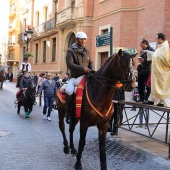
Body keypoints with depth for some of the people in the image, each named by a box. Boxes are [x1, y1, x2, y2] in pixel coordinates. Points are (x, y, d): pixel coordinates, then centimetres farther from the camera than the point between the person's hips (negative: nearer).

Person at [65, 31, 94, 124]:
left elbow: (90, 63, 18)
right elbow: (69, 64, -16)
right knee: (69, 91, -31)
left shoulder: (86, 51, 13)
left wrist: (92, 70, -5)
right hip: (75, 77, -5)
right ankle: (68, 114, -17)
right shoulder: (71, 51, -4)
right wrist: (82, 68, -26)